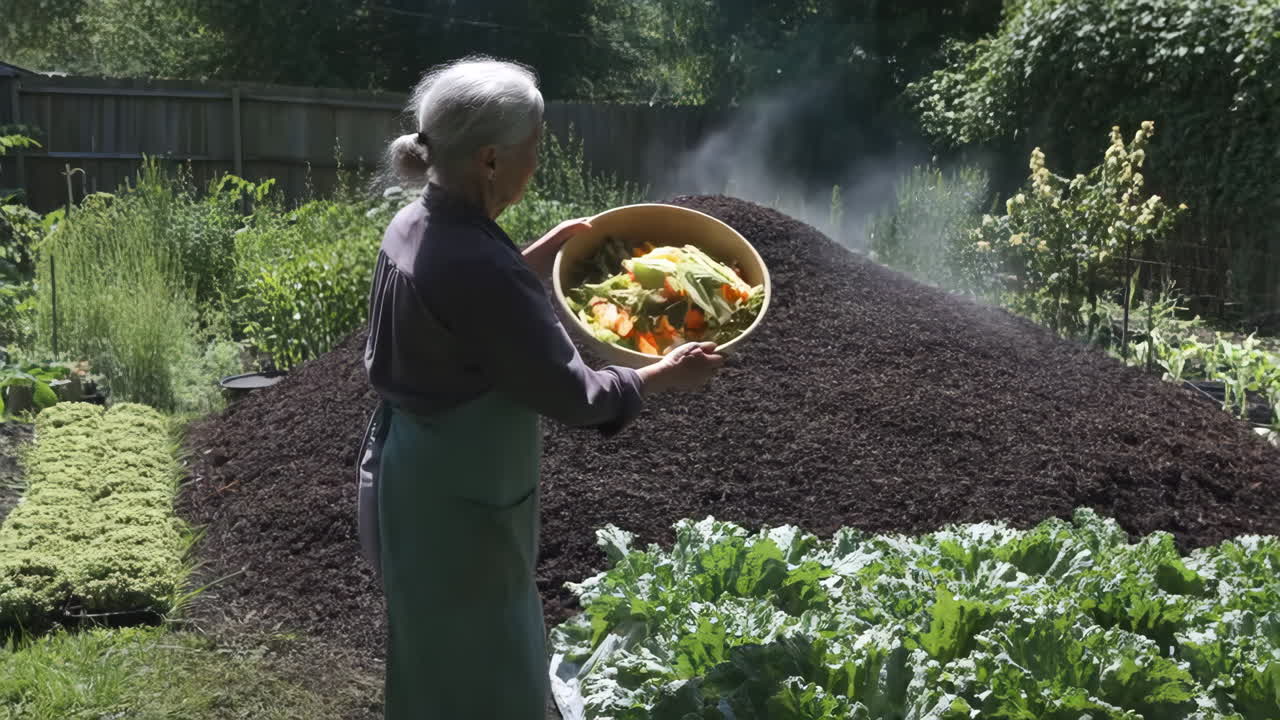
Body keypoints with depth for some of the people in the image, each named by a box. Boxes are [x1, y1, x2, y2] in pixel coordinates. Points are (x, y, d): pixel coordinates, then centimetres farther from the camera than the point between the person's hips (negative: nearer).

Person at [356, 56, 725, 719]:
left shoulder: (414, 226, -1)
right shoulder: (476, 267, -29)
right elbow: (568, 394, -21)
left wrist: (540, 257, 16)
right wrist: (665, 374, -6)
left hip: (413, 478, 9)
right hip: (454, 502, -9)